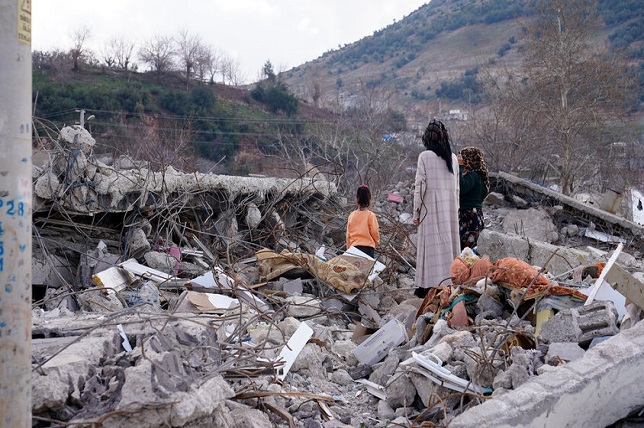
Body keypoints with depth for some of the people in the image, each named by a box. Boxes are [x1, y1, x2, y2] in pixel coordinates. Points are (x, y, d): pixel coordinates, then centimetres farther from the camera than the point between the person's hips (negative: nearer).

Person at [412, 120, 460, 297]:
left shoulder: (425, 156, -7)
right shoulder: (453, 157, 8)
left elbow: (420, 185, -9)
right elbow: (456, 186, 11)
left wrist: (416, 212, -3)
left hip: (431, 205, -4)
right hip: (450, 205, 5)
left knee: (431, 243, -1)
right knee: (449, 240, 9)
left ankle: (428, 285, 1)